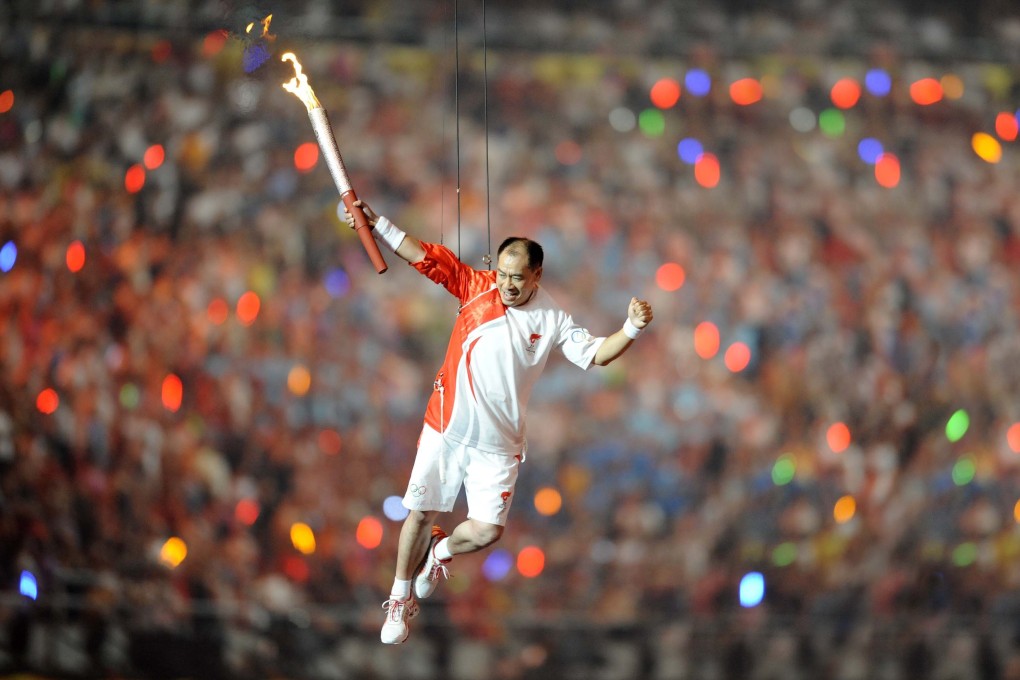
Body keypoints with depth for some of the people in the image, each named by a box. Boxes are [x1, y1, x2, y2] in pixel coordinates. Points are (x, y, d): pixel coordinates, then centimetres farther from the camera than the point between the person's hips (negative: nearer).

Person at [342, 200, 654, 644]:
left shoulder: (551, 320, -4)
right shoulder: (477, 287, -6)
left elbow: (596, 354, -3)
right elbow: (424, 256, -8)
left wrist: (632, 328, -19)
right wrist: (375, 223, -15)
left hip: (497, 444, 0)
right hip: (446, 428, 0)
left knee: (487, 530, -7)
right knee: (421, 514, 6)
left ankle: (443, 550, 30)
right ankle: (401, 599, 28)